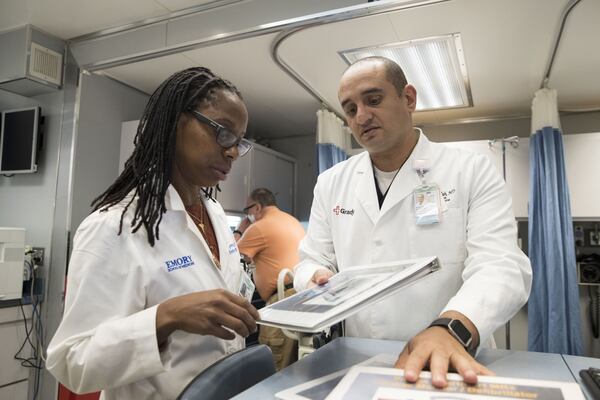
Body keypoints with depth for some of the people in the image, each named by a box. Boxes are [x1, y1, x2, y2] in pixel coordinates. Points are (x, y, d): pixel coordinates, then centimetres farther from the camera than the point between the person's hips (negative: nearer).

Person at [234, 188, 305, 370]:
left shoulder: (259, 227, -6)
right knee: (292, 366, 13)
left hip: (286, 296, -10)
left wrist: (239, 231, 16)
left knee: (274, 371, -5)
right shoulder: (292, 221, 21)